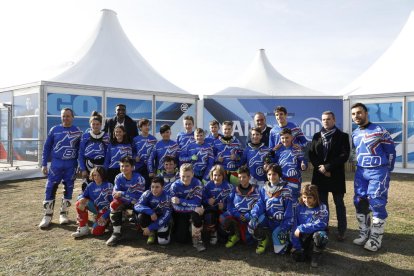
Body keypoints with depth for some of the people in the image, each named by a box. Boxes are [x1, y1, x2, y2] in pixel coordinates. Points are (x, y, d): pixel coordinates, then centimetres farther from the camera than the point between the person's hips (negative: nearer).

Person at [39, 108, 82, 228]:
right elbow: (47, 147, 6)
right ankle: (48, 215, 9)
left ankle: (64, 213, 19)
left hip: (71, 164, 0)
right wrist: (44, 164, 2)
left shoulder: (78, 132, 2)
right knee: (50, 188, -3)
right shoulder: (54, 130, 2)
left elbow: (80, 150, 6)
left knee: (68, 189, 6)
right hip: (56, 163, 0)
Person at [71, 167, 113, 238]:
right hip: (96, 208, 5)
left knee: (96, 232, -20)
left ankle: (107, 221, 12)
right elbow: (82, 195, -2)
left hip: (106, 210, -5)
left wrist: (105, 216, -20)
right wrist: (82, 199, -28)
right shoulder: (91, 185, 2)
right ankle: (83, 228, -11)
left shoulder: (108, 186, -12)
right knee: (79, 203, -20)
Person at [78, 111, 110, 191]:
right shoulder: (85, 136, 3)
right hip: (88, 167, 0)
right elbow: (81, 154, 3)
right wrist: (83, 169, -3)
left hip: (101, 167, 0)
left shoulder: (106, 136, 3)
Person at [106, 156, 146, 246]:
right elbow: (115, 194, -17)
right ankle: (116, 233, -16)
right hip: (124, 202, 3)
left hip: (137, 203, -3)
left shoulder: (138, 178, -23)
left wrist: (122, 194, -28)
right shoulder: (118, 178, -10)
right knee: (114, 205, -25)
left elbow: (138, 196, -27)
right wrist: (131, 197, -31)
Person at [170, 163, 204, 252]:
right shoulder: (175, 186, -17)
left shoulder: (197, 183, -16)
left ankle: (197, 240, -12)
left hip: (193, 211, -1)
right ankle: (185, 227, 25)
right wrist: (193, 207, -29)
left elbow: (197, 203, -24)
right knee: (181, 239, -9)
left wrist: (180, 201, -30)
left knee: (196, 215, -35)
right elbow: (176, 207, -21)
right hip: (180, 214, 1)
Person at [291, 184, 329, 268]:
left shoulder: (322, 208, -9)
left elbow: (321, 224, -23)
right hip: (302, 238, 2)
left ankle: (316, 255, -7)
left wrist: (301, 228, -23)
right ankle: (308, 252, 13)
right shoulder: (299, 208, -1)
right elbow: (294, 226, -3)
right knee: (297, 256, -21)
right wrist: (296, 245, -11)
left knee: (320, 235, -36)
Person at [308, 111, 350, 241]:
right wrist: (321, 169, -8)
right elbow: (311, 154, 5)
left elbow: (344, 155, -10)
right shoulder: (316, 136, 9)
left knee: (339, 204, 5)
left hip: (336, 175, -3)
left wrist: (327, 167, -15)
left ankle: (341, 232, 14)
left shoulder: (342, 136, -1)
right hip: (319, 175, 3)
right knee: (322, 204, 8)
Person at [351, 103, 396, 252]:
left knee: (377, 204, -4)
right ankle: (364, 234, 22)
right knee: (360, 202, 8)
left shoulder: (379, 130, -9)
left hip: (378, 172, -6)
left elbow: (390, 150, -4)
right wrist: (362, 166, 16)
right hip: (361, 172, 6)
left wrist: (387, 170, 2)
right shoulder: (354, 134, 9)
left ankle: (375, 238, 7)